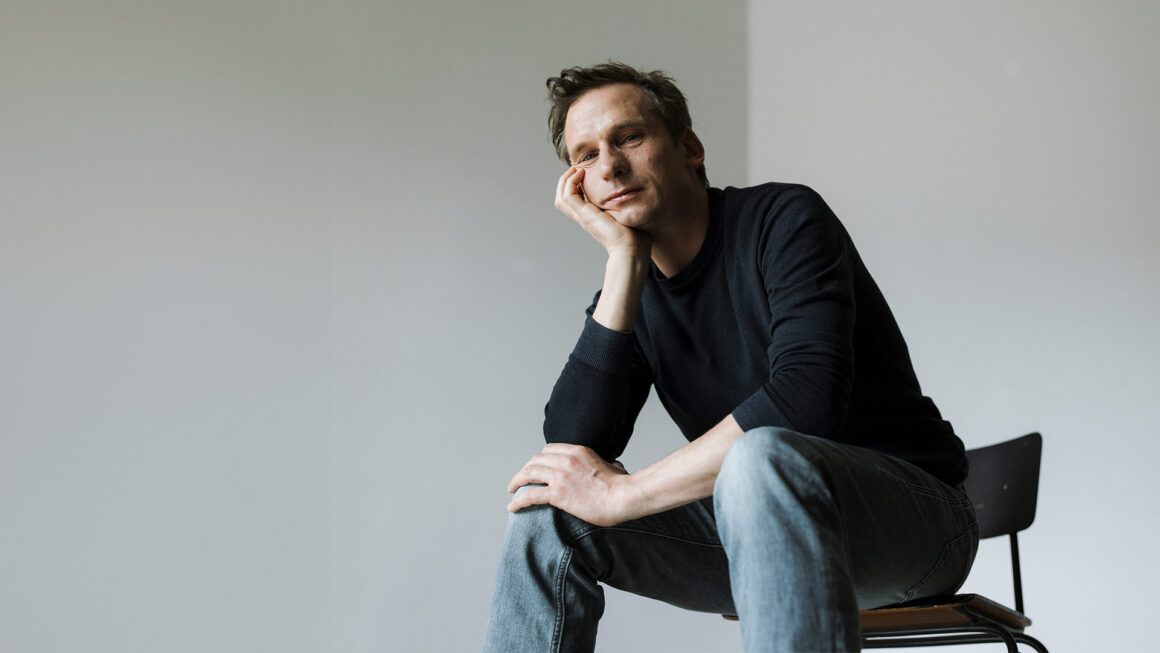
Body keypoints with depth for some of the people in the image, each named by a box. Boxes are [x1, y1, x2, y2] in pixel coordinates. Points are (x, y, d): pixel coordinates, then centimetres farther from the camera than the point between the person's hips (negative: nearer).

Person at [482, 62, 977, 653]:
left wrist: (624, 494, -25)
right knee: (549, 503, -10)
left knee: (761, 459, -38)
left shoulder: (784, 220, -12)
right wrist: (624, 255, -14)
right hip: (762, 531, 6)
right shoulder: (630, 290, 5)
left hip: (914, 512, -5)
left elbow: (807, 398, -29)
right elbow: (572, 443, -11)